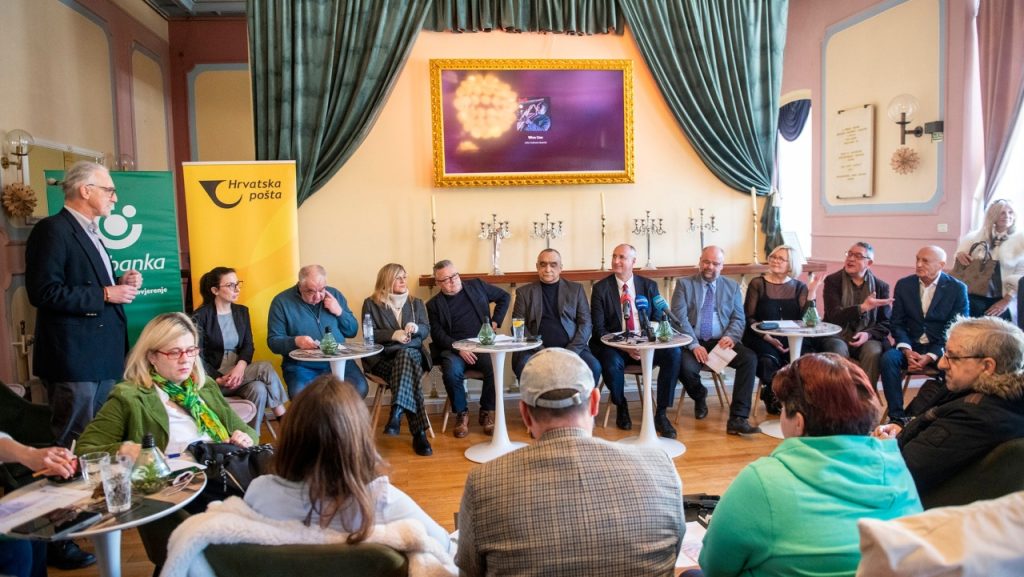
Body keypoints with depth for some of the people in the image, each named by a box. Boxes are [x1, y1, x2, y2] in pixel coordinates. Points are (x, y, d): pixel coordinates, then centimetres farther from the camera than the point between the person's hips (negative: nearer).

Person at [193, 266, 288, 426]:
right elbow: (199, 357, -11)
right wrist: (219, 379, -23)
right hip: (213, 379, -5)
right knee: (264, 367, -26)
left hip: (239, 371, 5)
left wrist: (240, 366, -20)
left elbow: (248, 346, 1)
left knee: (259, 389, -30)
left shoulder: (242, 311, 10)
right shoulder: (200, 316, -7)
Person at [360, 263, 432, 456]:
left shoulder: (416, 303, 19)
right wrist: (393, 334, -18)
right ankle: (419, 432, -40)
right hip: (382, 357, -2)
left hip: (411, 354, 2)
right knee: (409, 373, -35)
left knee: (405, 357, -38)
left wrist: (416, 328, -13)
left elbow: (426, 331, 12)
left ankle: (396, 413, -49)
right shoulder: (371, 303, 8)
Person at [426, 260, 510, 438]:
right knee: (452, 372, -33)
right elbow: (437, 334, 0)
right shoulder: (434, 305, 9)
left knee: (495, 368, -29)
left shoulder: (476, 286, 13)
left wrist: (495, 321, 9)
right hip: (453, 348, -1)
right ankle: (461, 413, -8)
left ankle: (487, 412, -6)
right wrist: (459, 349, -16)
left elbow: (504, 297, 21)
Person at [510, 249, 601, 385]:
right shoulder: (524, 292, 12)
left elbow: (585, 323, 7)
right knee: (524, 368, -32)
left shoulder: (576, 289, 13)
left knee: (594, 367, -27)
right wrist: (539, 352, -10)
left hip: (571, 348, 1)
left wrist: (570, 352, -9)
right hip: (537, 349, -1)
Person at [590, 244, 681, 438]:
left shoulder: (649, 286, 7)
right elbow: (599, 328, -5)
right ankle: (621, 407, -1)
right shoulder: (600, 288, 0)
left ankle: (661, 414, -11)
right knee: (612, 363, -35)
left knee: (673, 353, -25)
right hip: (614, 345, -2)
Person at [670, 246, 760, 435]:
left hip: (721, 342, 3)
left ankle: (737, 419, -24)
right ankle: (700, 397, 5)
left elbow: (738, 319, 8)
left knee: (750, 358, -26)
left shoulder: (732, 286, 14)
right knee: (686, 368, -33)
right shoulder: (684, 284, 5)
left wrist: (730, 337, -15)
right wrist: (694, 345, -19)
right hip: (692, 343, -2)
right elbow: (679, 318, -6)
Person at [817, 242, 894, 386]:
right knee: (839, 350, -33)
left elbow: (886, 323, 7)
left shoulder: (881, 286, 8)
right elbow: (834, 316, -9)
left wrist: (868, 334, -14)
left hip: (867, 338, 2)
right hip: (837, 336, -1)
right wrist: (862, 308, -25)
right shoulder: (833, 281, 2)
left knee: (874, 351, -30)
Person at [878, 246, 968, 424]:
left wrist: (930, 356, -18)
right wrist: (907, 350, -14)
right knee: (888, 358, -28)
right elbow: (897, 323, 5)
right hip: (911, 346, 2)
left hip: (941, 349, -2)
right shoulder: (903, 284, 5)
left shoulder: (957, 289, -3)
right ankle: (897, 416, -23)